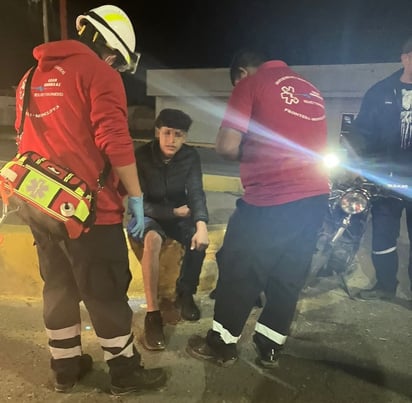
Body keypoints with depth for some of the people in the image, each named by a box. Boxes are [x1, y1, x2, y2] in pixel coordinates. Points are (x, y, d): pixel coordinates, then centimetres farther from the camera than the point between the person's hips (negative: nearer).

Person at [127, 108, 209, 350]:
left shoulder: (191, 157, -8)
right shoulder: (142, 156, -16)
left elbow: (196, 193, -19)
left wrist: (201, 225, -37)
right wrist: (173, 212, -18)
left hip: (179, 214, 3)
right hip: (149, 215, -2)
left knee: (199, 239, -29)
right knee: (153, 239, -37)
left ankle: (185, 293, -2)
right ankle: (152, 314, -31)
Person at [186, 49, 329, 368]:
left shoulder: (250, 84, -1)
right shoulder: (311, 89, 19)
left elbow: (226, 146, -10)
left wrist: (249, 155, 10)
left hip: (271, 201, -7)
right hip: (316, 198, 7)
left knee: (239, 272, 10)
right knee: (288, 277, 17)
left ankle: (222, 345, 26)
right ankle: (270, 347, 31)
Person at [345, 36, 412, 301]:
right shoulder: (380, 92, 3)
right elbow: (362, 130, 0)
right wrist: (354, 154, -18)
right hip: (386, 175, 1)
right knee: (383, 234, 9)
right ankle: (385, 285, 25)